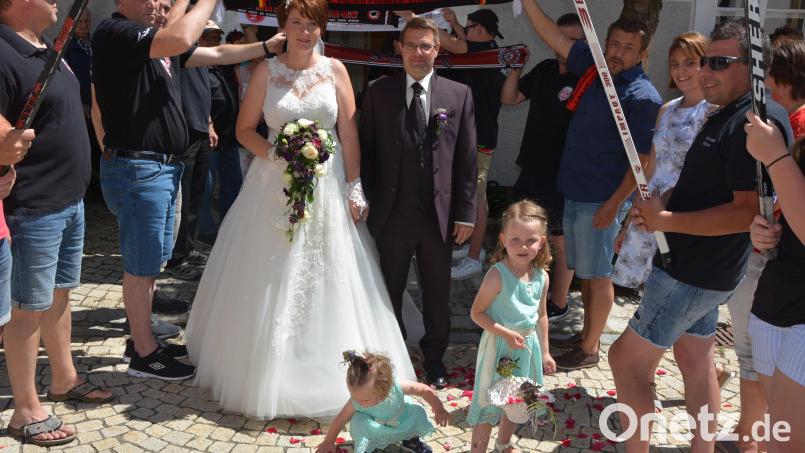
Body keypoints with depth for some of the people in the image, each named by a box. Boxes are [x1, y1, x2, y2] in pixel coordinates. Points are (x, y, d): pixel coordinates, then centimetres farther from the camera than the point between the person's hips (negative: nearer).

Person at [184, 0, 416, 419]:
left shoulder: (335, 70, 4)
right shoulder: (266, 71, 3)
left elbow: (349, 133, 3)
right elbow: (244, 129, 4)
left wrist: (354, 188, -3)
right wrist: (277, 155, -13)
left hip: (327, 187, 1)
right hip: (275, 186, 0)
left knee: (327, 282, 4)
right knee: (271, 283, 3)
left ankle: (325, 375, 20)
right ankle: (266, 372, 20)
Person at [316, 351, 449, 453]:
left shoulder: (398, 387, -38)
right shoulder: (356, 402, -34)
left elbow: (425, 390, -23)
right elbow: (340, 420, -19)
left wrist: (439, 410, -13)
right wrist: (328, 442, -8)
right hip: (373, 431, -1)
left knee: (417, 412, -24)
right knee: (358, 421, -33)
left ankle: (411, 440, 8)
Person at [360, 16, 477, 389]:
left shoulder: (459, 94, 2)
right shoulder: (379, 92, 1)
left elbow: (466, 159, 1)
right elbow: (366, 152, 4)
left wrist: (465, 212, -1)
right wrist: (367, 201, -3)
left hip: (440, 215, 1)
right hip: (392, 214, 0)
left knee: (437, 293, 14)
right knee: (389, 290, 13)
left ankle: (434, 358, 34)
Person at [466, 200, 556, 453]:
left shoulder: (541, 277, -4)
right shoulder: (497, 275, -22)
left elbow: (541, 316, 8)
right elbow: (477, 313, -17)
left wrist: (544, 351, 12)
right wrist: (506, 333, -25)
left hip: (528, 346, 6)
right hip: (499, 346, -6)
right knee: (489, 401, 4)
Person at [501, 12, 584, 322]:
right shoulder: (544, 70, 5)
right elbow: (509, 99, 12)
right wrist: (516, 68, -4)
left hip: (563, 178, -7)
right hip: (532, 170, 7)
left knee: (560, 242, 7)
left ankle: (558, 304, 24)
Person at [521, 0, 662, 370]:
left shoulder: (644, 97, -15)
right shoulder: (594, 68, 5)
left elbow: (642, 161, -16)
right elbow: (553, 36, 8)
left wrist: (614, 204, -19)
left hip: (602, 200, -8)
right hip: (575, 192, 8)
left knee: (597, 275, 3)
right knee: (583, 270, 18)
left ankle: (590, 349, 15)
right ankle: (587, 334, 32)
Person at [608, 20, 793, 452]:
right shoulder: (726, 114, 11)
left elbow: (748, 211, -27)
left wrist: (666, 221, -22)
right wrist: (658, 210, 4)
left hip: (695, 272, -10)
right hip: (695, 265, 10)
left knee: (627, 358, -2)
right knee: (696, 360, 19)